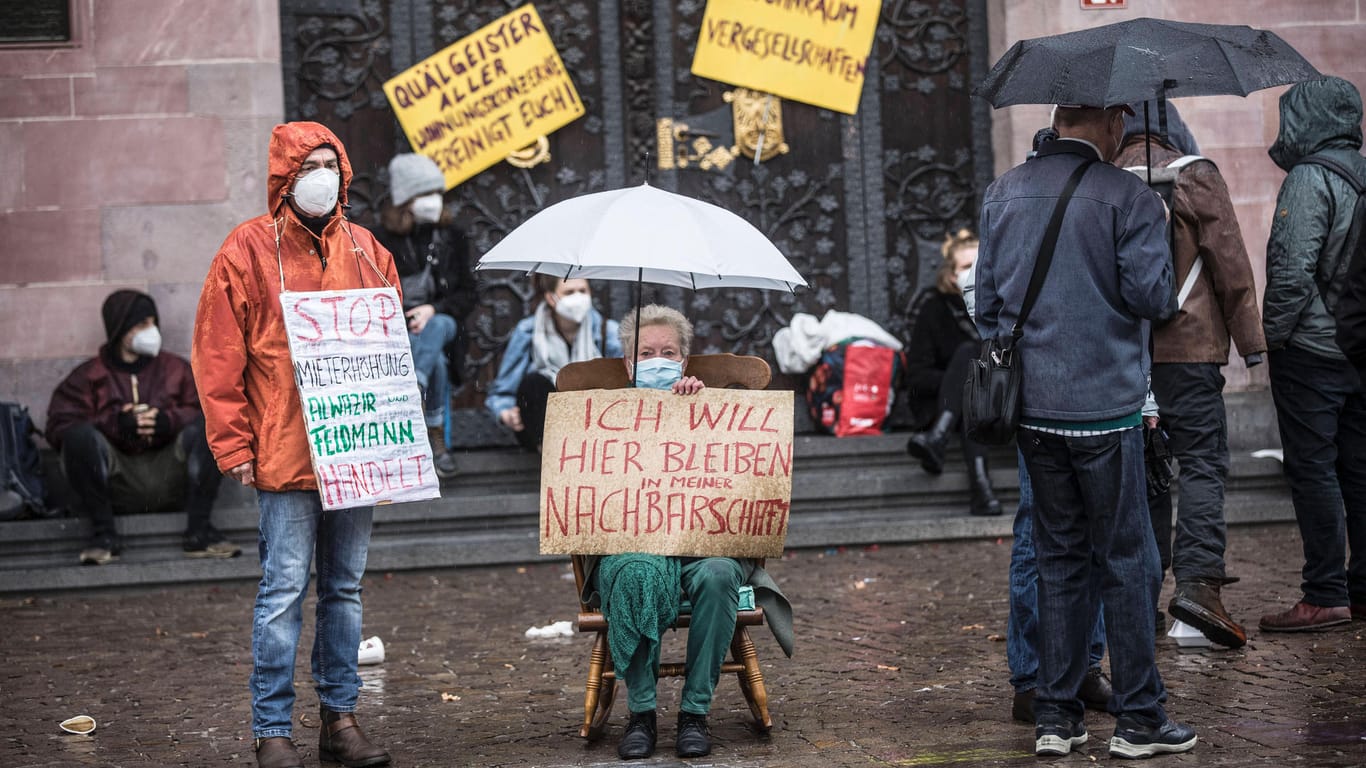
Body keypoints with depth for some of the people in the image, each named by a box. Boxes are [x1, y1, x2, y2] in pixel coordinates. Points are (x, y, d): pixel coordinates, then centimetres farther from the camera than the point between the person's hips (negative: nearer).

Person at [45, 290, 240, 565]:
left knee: (204, 429, -23)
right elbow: (59, 427, -1)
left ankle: (199, 530, -25)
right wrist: (116, 423, -15)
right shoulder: (89, 376, 13)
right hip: (117, 480, -1)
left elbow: (204, 412, 5)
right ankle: (103, 531, -22)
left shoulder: (175, 368, 20)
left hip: (169, 475, 1)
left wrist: (168, 420, -15)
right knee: (80, 436, -28)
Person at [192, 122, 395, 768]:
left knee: (345, 587, 11)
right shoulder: (249, 249, -2)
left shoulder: (367, 252, 12)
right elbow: (218, 355, -4)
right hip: (285, 455, -5)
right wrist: (233, 444, -9)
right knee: (284, 589, -4)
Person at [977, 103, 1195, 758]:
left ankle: (1054, 716, 14)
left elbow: (986, 302, 12)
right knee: (1126, 558, 4)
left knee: (1058, 556, 13)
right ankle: (1139, 718, 9)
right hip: (1105, 407, -5)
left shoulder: (1002, 193, 8)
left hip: (1031, 409, 5)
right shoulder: (1128, 198, -10)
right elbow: (1154, 297, -12)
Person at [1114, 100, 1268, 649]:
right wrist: (1252, 341, -1)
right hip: (1188, 345, -4)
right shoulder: (1194, 175, -4)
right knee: (1202, 463, -4)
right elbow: (1231, 264, -5)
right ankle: (1197, 581, -17)